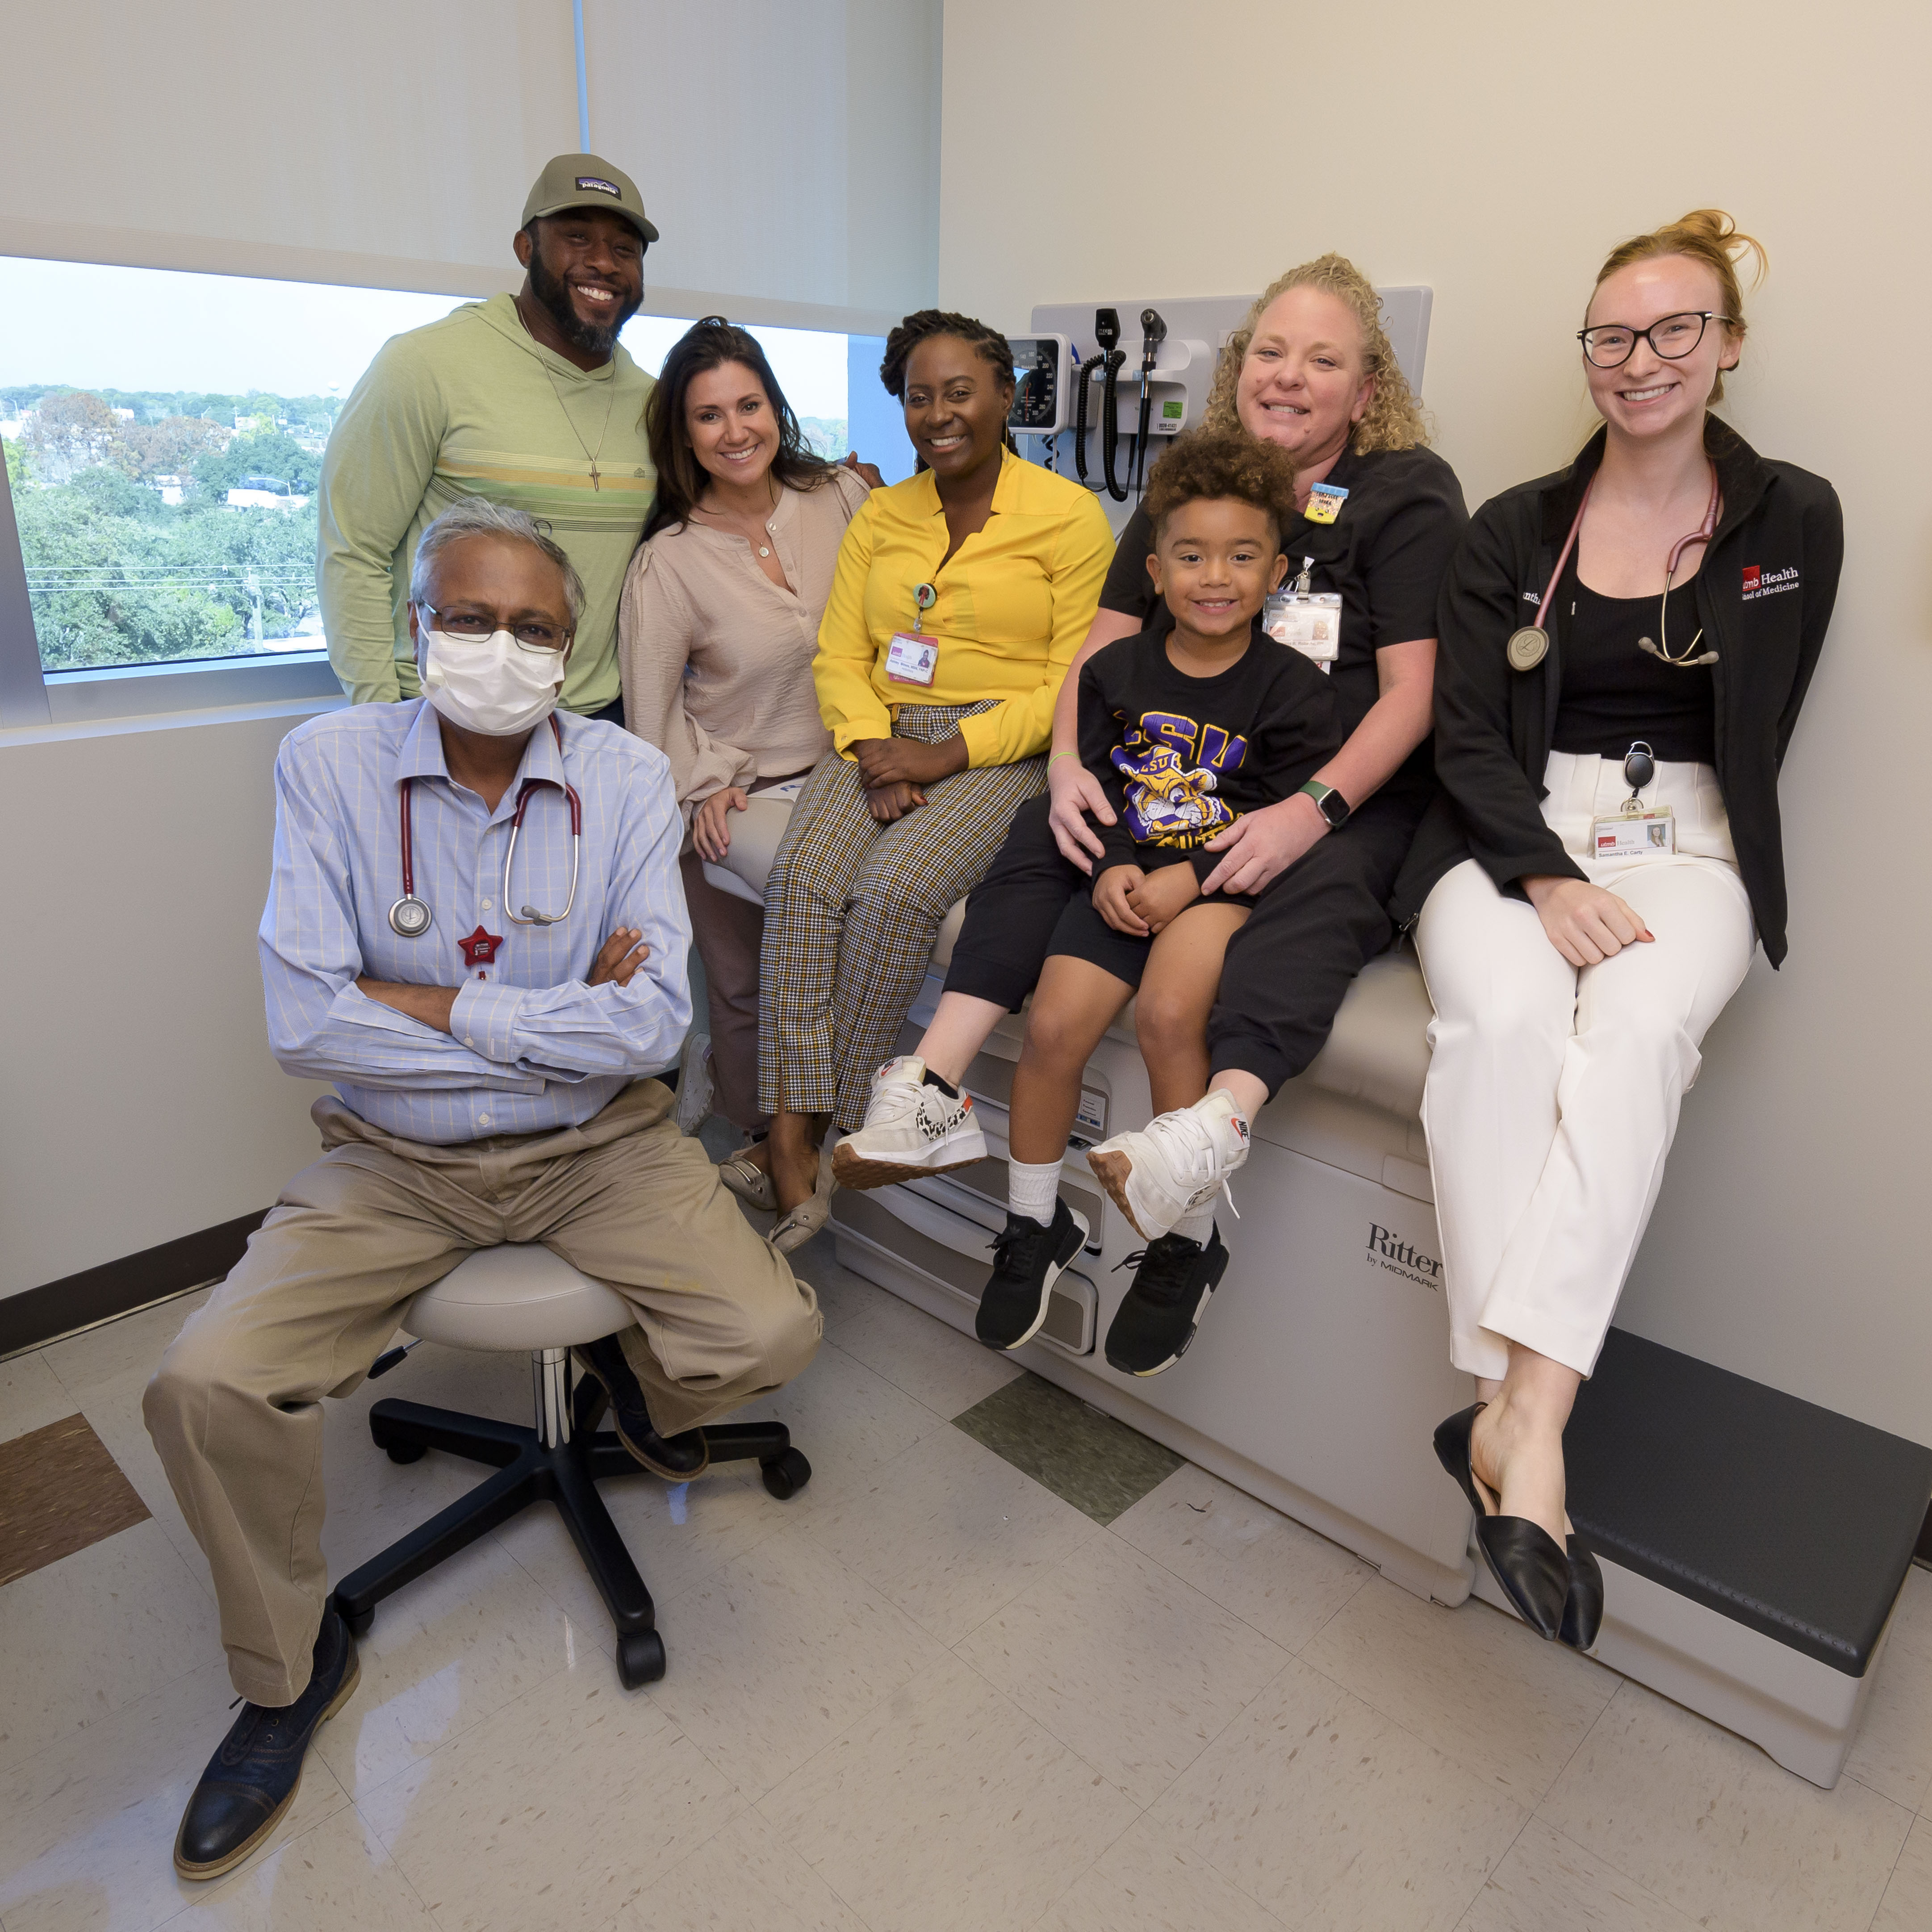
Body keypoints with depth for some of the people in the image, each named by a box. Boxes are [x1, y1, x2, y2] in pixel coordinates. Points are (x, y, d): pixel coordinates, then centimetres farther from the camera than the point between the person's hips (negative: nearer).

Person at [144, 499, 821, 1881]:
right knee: (205, 1388, -16)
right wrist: (560, 1021, -16)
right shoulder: (331, 764, -7)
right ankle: (291, 1666, 16)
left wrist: (435, 1005, -16)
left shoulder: (627, 778, -7)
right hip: (396, 1161, 1)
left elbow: (654, 1027, -15)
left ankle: (635, 1374, 22)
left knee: (774, 1336, -18)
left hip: (597, 1147, 0)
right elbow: (304, 1021, -16)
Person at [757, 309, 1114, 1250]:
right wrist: (873, 751, -9)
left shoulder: (1069, 515, 2)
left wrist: (949, 753, -14)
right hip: (880, 741, 4)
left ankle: (836, 1127, -14)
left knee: (896, 889, -30)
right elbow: (838, 655, 11)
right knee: (801, 877, -24)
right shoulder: (879, 517, 18)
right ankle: (791, 1150, -24)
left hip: (1002, 750, -4)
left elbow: (1078, 682, -5)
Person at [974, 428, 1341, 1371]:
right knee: (1053, 1024, -16)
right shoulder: (1117, 672, 9)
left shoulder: (1293, 689, 0)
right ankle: (1035, 1223, 10)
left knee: (1168, 1014, -30)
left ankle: (1190, 1240, -9)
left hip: (1227, 886, -3)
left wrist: (1184, 883, -16)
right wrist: (1111, 871, -9)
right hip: (1125, 881, 3)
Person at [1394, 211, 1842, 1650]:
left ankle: (1521, 1416, -38)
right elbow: (1469, 736, 1)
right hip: (1515, 834, 0)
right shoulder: (1515, 531, 11)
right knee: (1503, 1018, -33)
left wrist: (1627, 868, -5)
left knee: (1635, 1029, -34)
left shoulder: (1792, 522, 11)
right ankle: (1517, 1408, -35)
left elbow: (1756, 741, 8)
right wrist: (1547, 876, -15)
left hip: (1684, 841, 0)